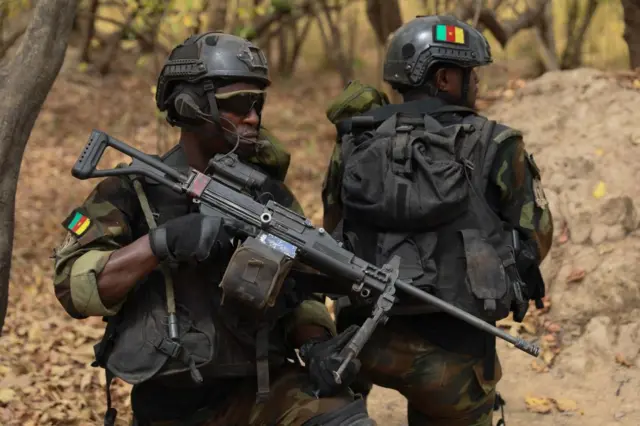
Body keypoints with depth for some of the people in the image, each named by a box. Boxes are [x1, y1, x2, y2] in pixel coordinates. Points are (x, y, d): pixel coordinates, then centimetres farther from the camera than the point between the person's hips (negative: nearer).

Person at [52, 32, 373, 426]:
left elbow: (299, 293, 12)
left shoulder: (270, 194, 6)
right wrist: (163, 241, -25)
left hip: (260, 392, 1)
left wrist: (317, 347, -9)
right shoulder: (134, 193, -3)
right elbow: (74, 285, -13)